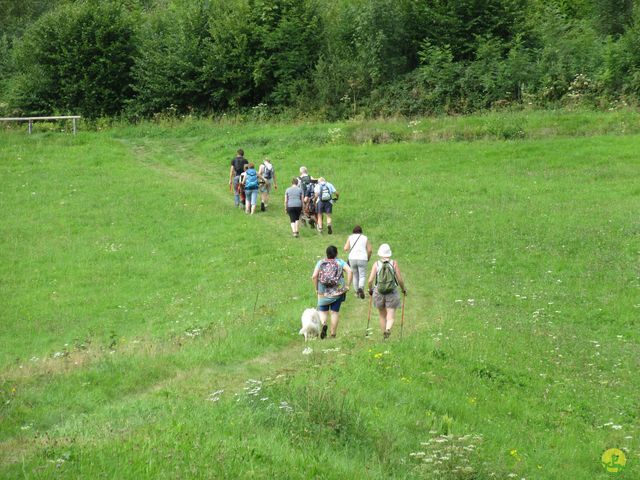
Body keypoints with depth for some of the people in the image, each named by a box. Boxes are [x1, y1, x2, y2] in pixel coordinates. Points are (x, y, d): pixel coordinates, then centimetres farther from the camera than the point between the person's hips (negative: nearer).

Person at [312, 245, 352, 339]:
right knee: (335, 312, 10)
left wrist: (316, 289, 4)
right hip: (338, 292, 0)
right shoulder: (340, 262, 0)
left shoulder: (320, 263, 1)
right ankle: (333, 334, 12)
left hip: (324, 292, 0)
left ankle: (323, 324, -16)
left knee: (322, 311, 13)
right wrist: (347, 285, -7)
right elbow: (349, 271, -13)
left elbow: (314, 276, -7)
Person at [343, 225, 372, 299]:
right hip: (362, 259, -2)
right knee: (362, 276, 0)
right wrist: (368, 258, 18)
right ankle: (361, 288, -28)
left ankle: (357, 292, 23)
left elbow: (346, 249, -2)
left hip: (352, 259, 2)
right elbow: (370, 250, 1)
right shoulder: (365, 238, 5)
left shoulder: (350, 237, 5)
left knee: (355, 276, 18)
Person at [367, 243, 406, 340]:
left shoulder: (376, 264, -4)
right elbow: (400, 279, -5)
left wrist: (370, 289, 12)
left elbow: (370, 280, -8)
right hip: (392, 293, -1)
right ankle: (388, 329, -30)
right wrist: (403, 289, 14)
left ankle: (384, 336, 28)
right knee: (391, 317, -1)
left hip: (379, 293, 1)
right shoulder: (394, 263, -5)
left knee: (382, 316, 20)